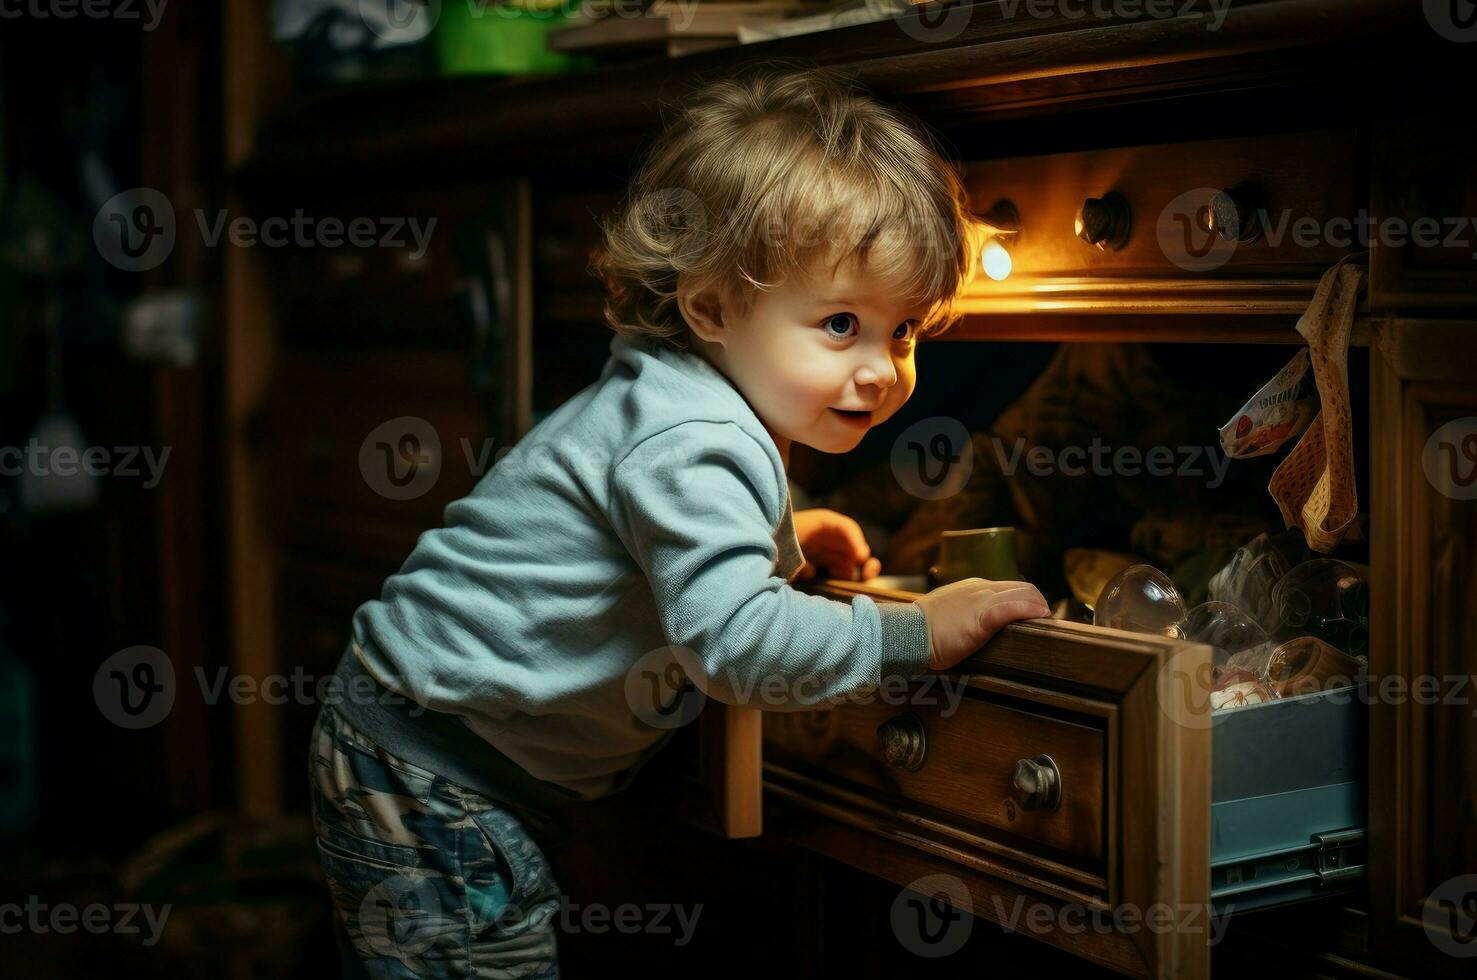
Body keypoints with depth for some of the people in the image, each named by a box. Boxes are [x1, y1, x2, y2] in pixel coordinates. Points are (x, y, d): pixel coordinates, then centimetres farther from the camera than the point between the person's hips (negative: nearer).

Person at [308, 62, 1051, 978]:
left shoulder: (681, 399, 6)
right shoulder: (692, 445, -26)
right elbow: (735, 640, -35)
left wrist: (774, 540, 15)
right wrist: (915, 634, -25)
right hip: (428, 774, -10)